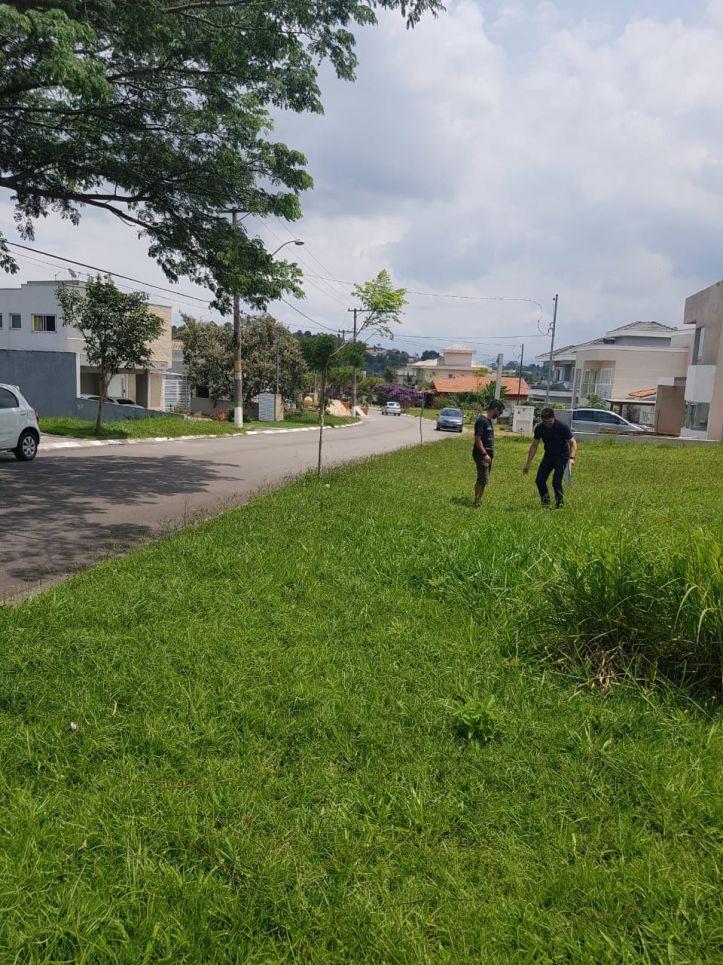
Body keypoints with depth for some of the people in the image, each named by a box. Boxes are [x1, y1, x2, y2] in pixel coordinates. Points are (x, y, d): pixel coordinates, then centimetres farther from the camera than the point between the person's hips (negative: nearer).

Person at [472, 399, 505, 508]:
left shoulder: (489, 421, 14)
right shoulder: (481, 421, -15)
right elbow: (478, 439, -20)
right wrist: (485, 454, -23)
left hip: (487, 455, 9)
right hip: (481, 456, -9)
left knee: (481, 480, 12)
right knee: (483, 480, -9)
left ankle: (477, 501, 19)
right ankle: (476, 503, -4)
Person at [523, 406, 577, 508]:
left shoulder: (562, 427, -20)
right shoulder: (539, 428, -9)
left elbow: (572, 443, -16)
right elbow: (534, 446, 1)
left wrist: (572, 458, -33)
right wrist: (528, 463, 0)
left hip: (562, 456, -4)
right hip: (548, 455, 4)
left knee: (556, 481, -16)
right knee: (539, 480, -5)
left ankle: (559, 503, 4)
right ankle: (545, 500, 17)